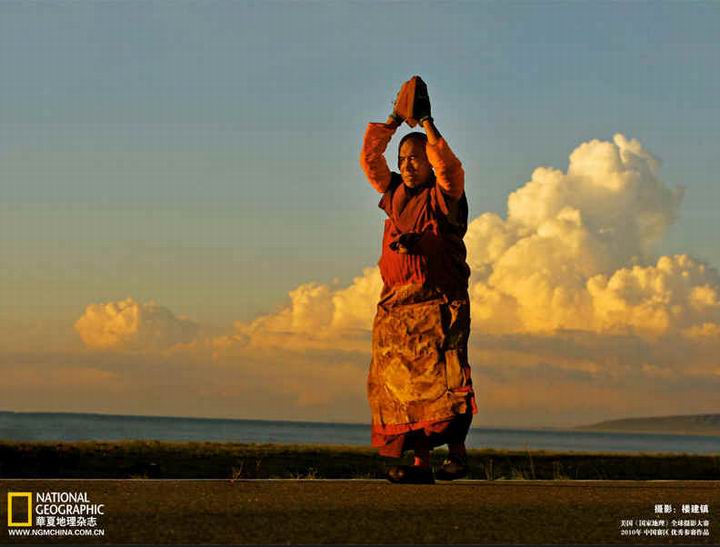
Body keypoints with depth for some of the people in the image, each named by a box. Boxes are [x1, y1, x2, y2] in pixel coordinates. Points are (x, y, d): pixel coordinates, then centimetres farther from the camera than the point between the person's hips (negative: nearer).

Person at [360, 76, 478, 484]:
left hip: (440, 302, -5)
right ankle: (420, 461, -1)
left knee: (443, 377, -15)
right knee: (401, 383, -1)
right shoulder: (394, 193, 18)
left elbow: (448, 165, -17)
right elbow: (370, 158, 17)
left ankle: (457, 451, -12)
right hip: (396, 305, 6)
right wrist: (395, 119, 12)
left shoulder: (444, 195, 1)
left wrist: (426, 121, -11)